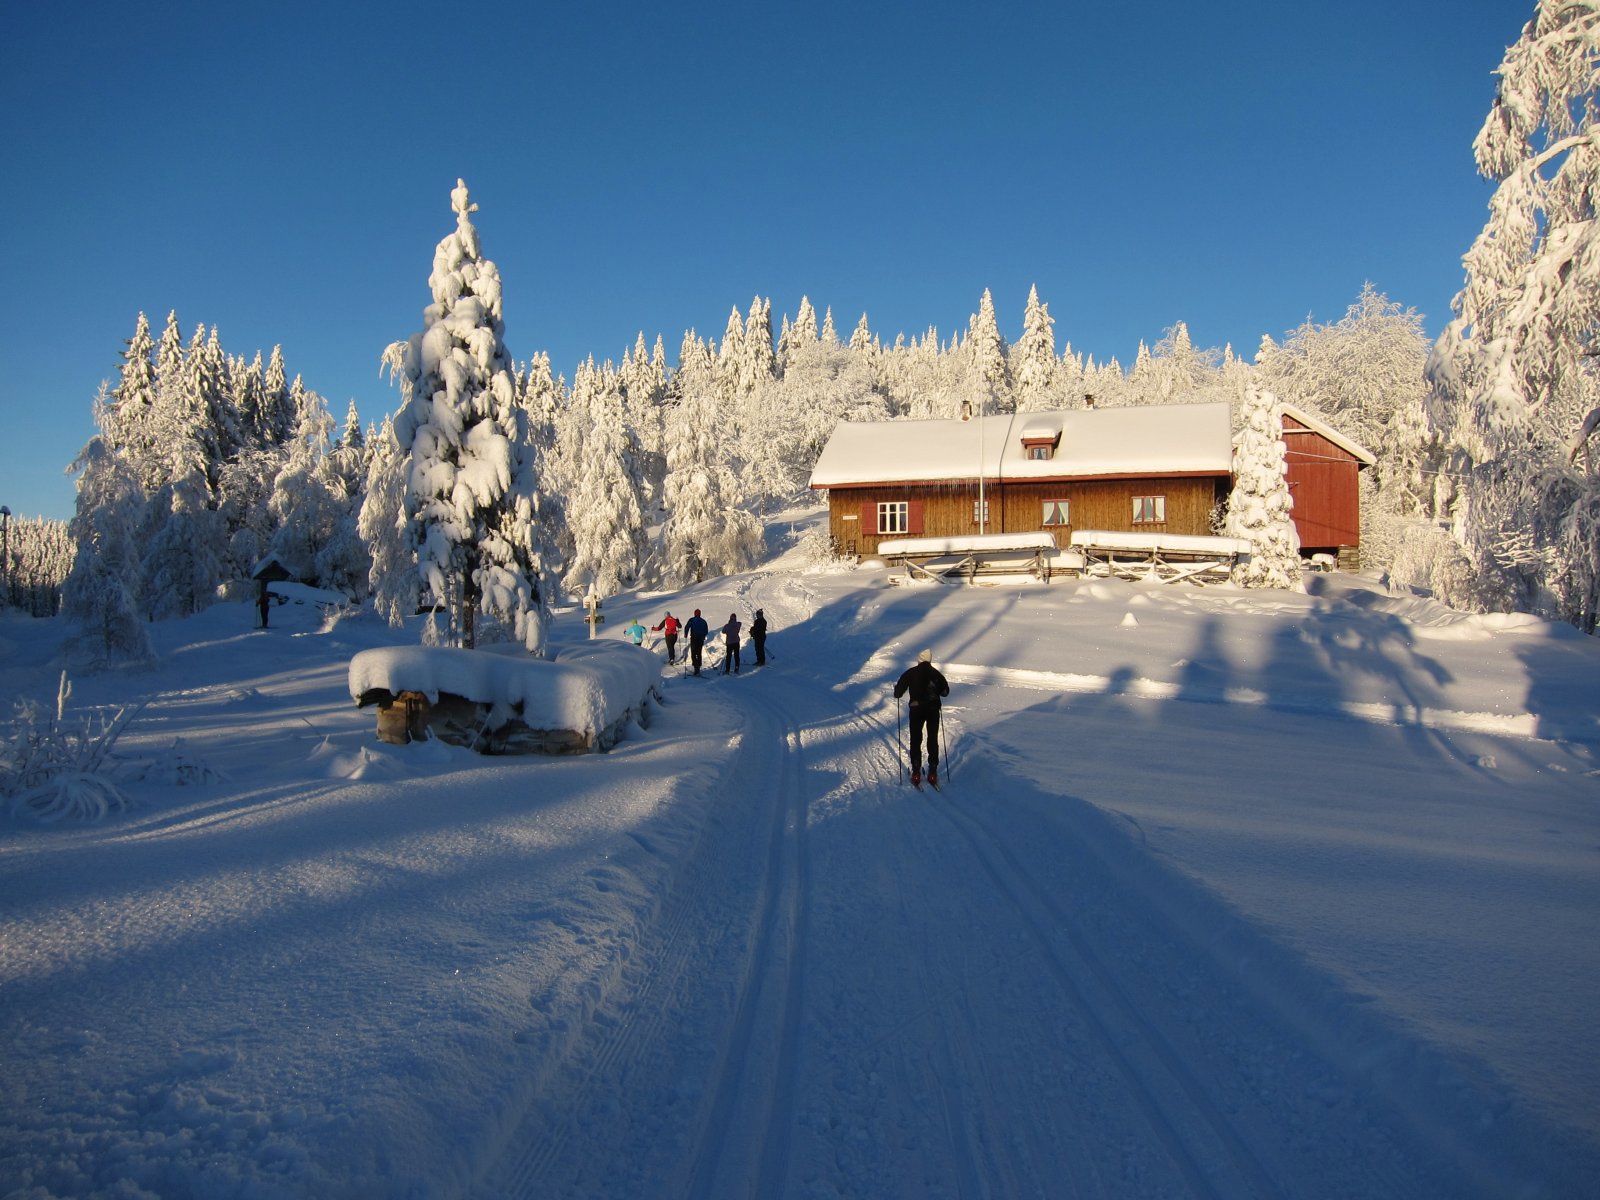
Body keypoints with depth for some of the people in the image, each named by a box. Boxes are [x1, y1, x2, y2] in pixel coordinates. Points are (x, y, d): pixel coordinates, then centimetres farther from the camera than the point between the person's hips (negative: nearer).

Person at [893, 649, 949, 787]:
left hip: (917, 709, -2)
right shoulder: (936, 673, 5)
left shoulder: (911, 673, -2)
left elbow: (898, 692, -4)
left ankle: (916, 773, 1)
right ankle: (933, 773, 7)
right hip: (933, 709, 2)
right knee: (933, 740, 10)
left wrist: (897, 691, 19)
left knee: (916, 740, 7)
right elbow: (945, 691, 14)